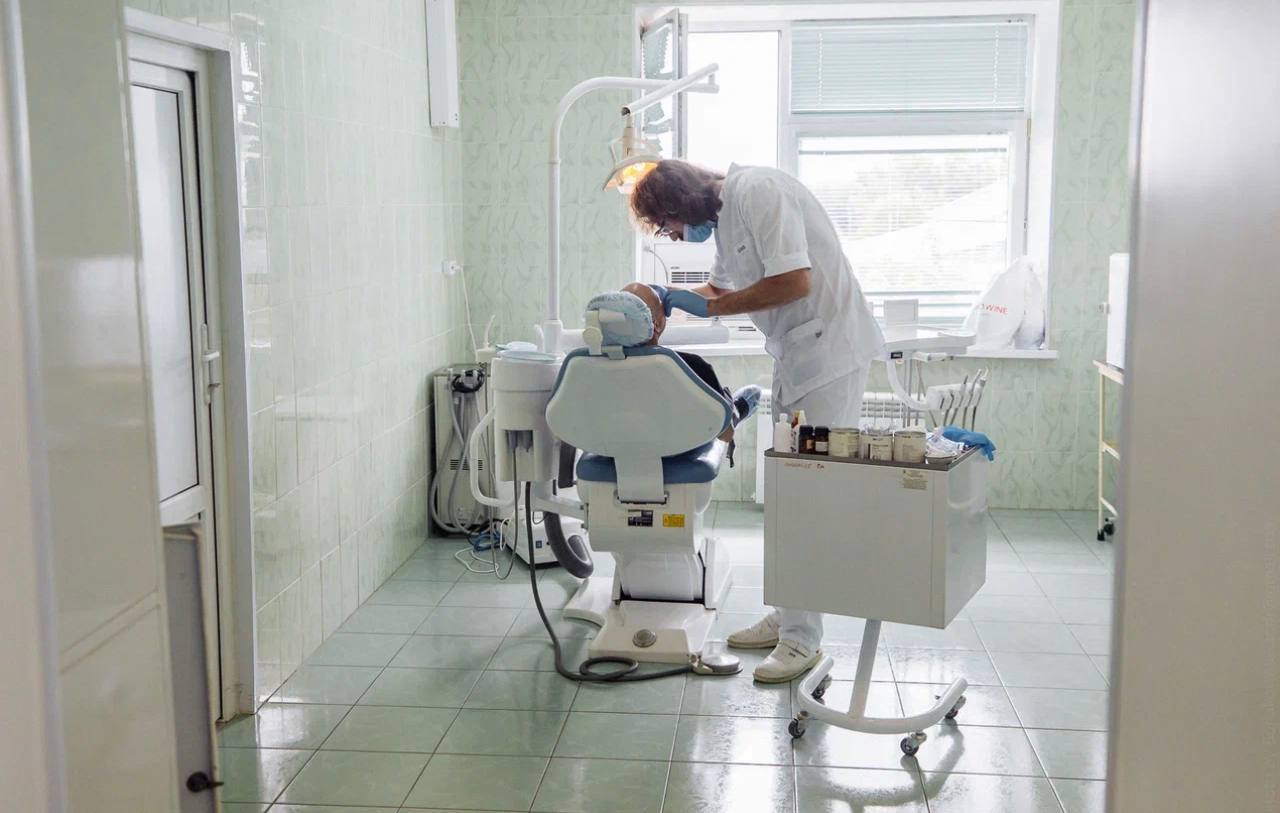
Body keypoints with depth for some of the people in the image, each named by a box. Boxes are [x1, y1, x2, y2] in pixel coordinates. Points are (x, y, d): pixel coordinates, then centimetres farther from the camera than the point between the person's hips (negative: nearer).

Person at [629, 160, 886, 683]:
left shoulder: (757, 191, -16)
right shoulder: (724, 213, 13)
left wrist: (709, 308, -17)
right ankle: (789, 615, 24)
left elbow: (795, 282, -25)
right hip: (795, 355, 10)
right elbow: (723, 287, 29)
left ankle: (802, 640, -4)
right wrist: (673, 297, 11)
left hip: (830, 350, -10)